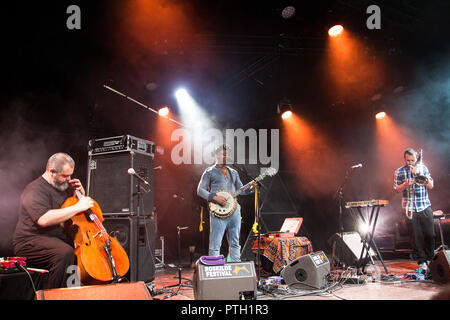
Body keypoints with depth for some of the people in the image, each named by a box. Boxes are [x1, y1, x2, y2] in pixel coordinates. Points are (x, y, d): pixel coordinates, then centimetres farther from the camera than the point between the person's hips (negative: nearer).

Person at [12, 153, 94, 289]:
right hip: (31, 242, -8)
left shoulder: (63, 186, 15)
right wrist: (77, 207, -26)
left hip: (60, 238, 8)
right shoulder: (35, 190, -12)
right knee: (65, 253, -34)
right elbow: (43, 219, -30)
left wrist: (81, 194, 6)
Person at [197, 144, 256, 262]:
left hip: (234, 211, 5)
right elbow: (200, 190, -2)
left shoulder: (233, 172, 20)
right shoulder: (209, 172, 4)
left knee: (235, 243, 11)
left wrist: (250, 188, -1)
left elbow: (240, 189, 20)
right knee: (215, 244, -5)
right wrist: (215, 197, -16)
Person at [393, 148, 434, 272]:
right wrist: (405, 184, -17)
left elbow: (431, 186, 1)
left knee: (430, 234, 0)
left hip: (425, 206, 1)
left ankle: (430, 259, 17)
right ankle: (422, 261, 11)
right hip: (410, 208, -1)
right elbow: (397, 189, 3)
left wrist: (419, 174, -11)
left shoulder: (423, 168, 8)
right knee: (417, 235, 1)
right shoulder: (399, 172, 5)